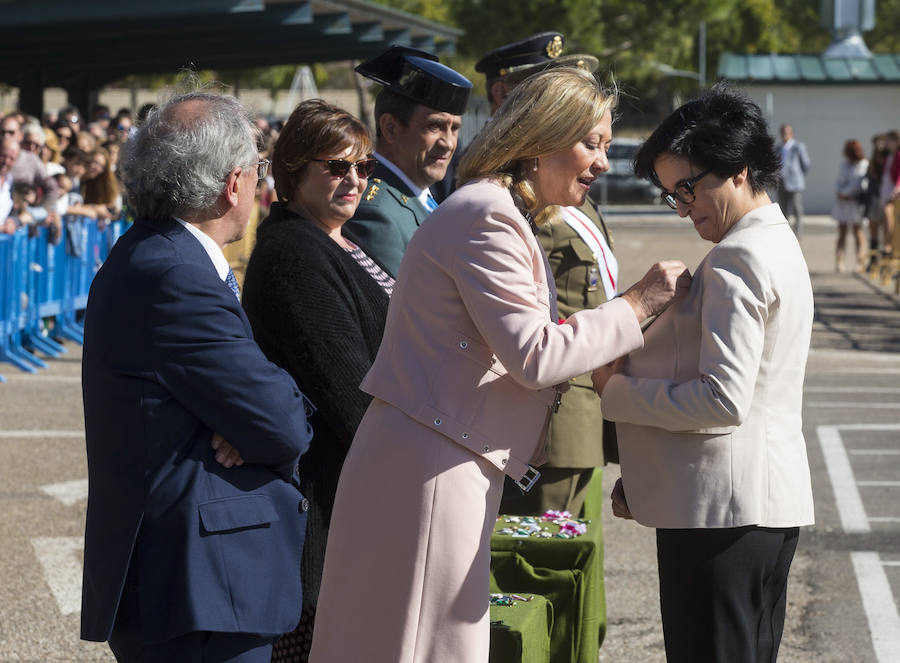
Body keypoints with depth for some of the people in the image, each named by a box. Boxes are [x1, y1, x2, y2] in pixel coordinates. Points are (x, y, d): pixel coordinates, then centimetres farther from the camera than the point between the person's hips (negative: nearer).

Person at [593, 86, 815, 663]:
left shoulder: (736, 260, -15)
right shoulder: (781, 245, 17)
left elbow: (723, 400, -21)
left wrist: (616, 393, -10)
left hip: (722, 509, -10)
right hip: (773, 505, 10)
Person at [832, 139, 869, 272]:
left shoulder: (863, 165, -7)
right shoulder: (844, 164, 13)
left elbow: (857, 185, -13)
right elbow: (839, 182, 13)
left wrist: (843, 194, -7)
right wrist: (838, 193, -6)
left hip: (856, 202, -6)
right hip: (842, 204, 6)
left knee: (857, 233, -3)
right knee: (841, 233, 2)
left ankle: (860, 262, 0)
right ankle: (839, 262, 1)